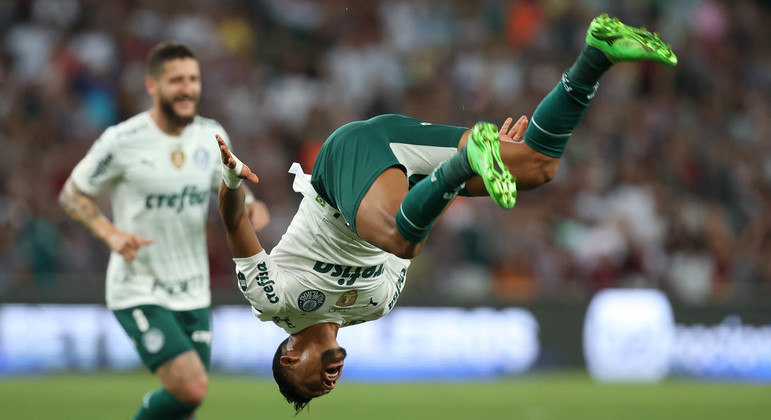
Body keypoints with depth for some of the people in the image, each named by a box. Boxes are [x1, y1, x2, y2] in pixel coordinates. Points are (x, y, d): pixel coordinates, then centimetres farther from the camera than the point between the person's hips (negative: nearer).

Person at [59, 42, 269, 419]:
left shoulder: (212, 135, 3)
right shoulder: (122, 141, -12)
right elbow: (71, 194, -2)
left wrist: (251, 208, -9)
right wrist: (110, 233, -19)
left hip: (193, 295, 6)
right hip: (138, 292, -6)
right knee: (192, 389, -20)